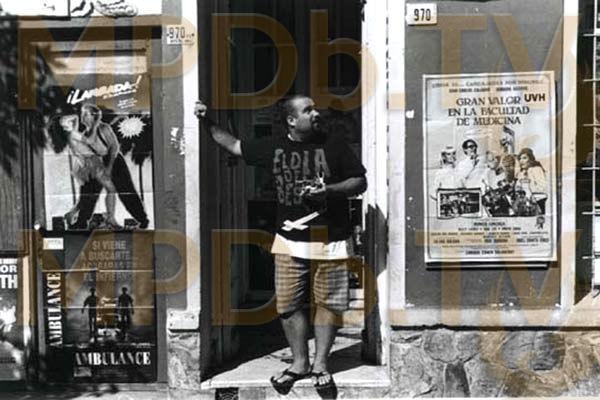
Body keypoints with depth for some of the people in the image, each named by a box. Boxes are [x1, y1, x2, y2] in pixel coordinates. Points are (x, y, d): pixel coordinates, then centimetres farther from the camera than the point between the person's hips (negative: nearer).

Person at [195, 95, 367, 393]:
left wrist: (330, 189, -16)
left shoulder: (334, 145, -3)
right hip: (290, 242, 2)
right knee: (289, 304, 5)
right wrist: (207, 123, 11)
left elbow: (360, 182, 0)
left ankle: (320, 364, 20)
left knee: (327, 302, 5)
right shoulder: (274, 147, 4)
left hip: (330, 241, -2)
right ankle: (300, 363, 21)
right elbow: (234, 145, 17)